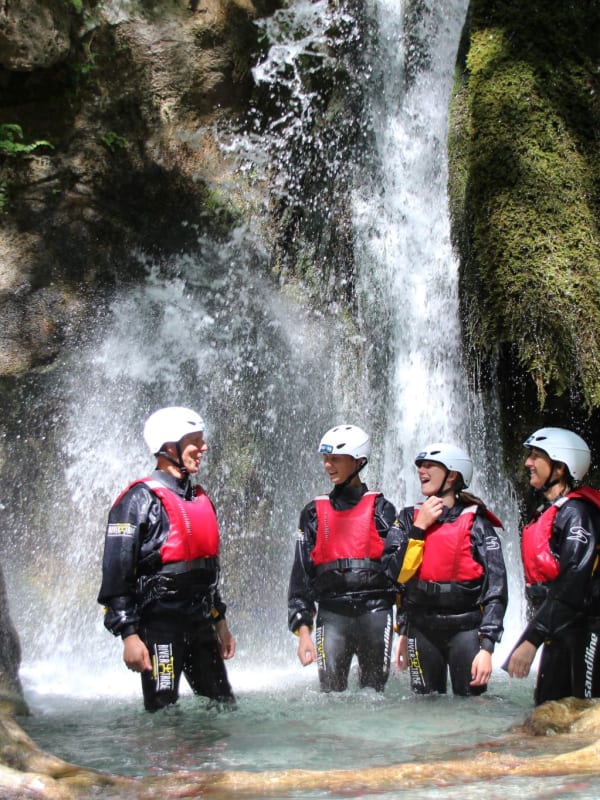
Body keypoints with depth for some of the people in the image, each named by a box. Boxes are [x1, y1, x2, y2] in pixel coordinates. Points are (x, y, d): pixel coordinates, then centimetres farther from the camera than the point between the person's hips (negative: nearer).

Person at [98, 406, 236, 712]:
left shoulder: (200, 499, 14)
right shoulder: (140, 499, -10)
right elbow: (116, 572, -14)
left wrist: (221, 623, 21)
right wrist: (129, 635, -18)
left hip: (201, 625, 7)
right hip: (160, 627, -7)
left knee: (224, 709, 10)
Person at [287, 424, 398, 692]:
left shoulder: (380, 509, 5)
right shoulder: (314, 512, 11)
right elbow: (301, 574, 10)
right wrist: (303, 629, 1)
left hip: (376, 611, -1)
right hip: (331, 614, 1)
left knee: (375, 692, 5)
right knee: (330, 692, -5)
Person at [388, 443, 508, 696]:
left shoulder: (475, 522, -5)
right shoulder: (410, 518, 6)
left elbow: (496, 589, -9)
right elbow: (396, 574, -2)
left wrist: (486, 647, -15)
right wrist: (419, 527, -8)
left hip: (465, 629, -3)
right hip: (421, 630, 3)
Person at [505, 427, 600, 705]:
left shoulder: (576, 512, -14)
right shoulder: (546, 512, 15)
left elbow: (572, 584, -23)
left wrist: (530, 639, -25)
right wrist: (534, 633, 16)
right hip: (557, 631, 9)